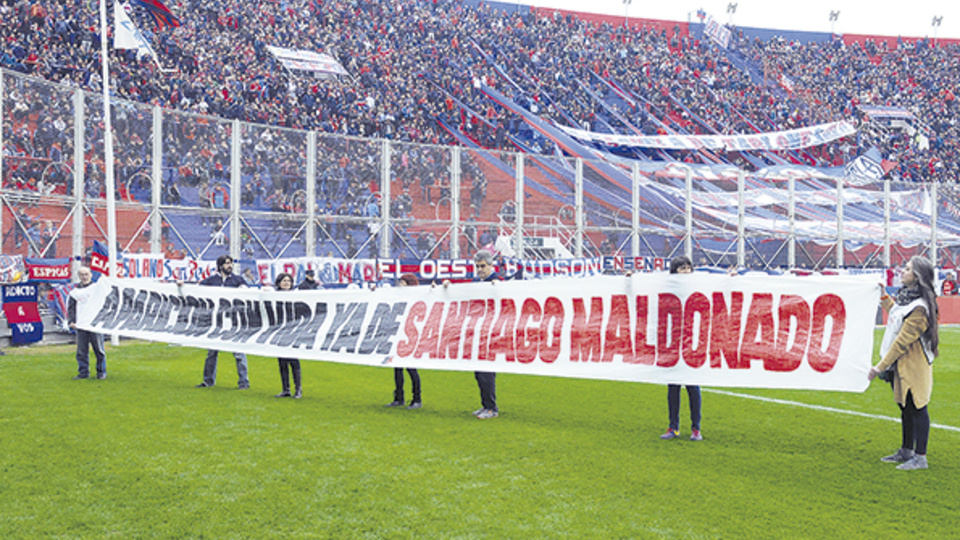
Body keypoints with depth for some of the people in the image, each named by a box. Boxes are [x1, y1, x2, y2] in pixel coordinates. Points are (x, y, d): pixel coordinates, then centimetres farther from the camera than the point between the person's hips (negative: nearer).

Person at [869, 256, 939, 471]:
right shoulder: (905, 295, 6)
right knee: (905, 407, 17)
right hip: (900, 364, 9)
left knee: (917, 408, -1)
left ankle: (920, 457, 8)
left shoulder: (919, 308, -21)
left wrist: (881, 366, -20)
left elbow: (903, 340, -22)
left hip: (913, 366, -9)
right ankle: (906, 451, 29)